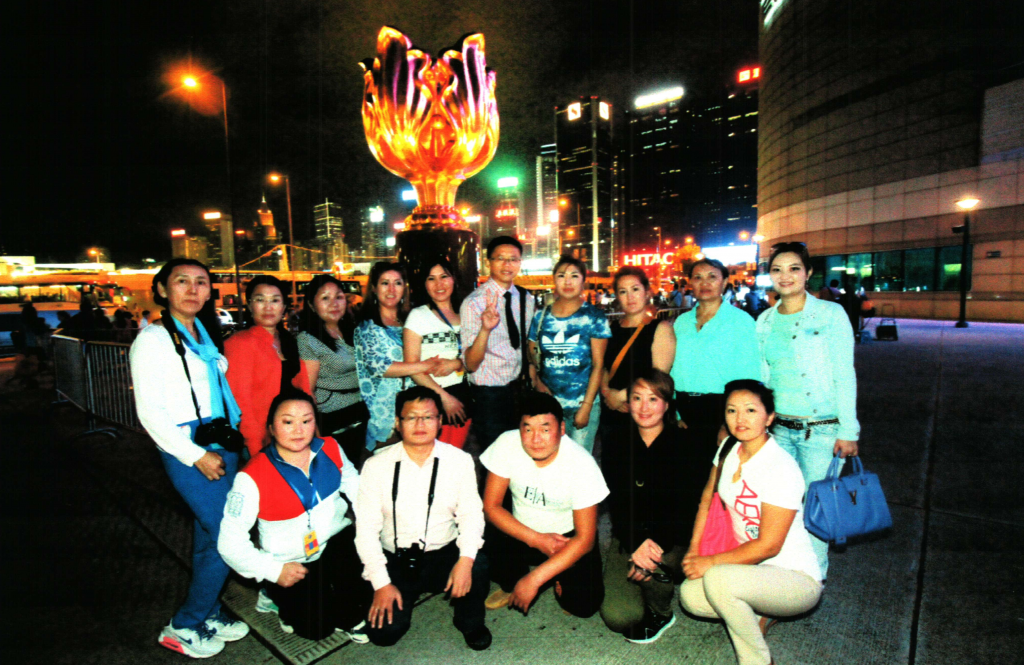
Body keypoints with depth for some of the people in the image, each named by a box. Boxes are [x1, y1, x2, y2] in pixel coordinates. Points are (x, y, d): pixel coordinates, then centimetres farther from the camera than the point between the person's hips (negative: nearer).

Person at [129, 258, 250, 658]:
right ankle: (183, 628, 14)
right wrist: (197, 456, -15)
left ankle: (207, 613, 32)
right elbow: (150, 411, -13)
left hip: (222, 447, 7)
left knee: (209, 535, 16)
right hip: (188, 453, -7)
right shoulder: (153, 339, -9)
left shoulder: (205, 334, 12)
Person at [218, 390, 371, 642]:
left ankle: (349, 618, 4)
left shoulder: (330, 449, -7)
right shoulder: (252, 478, -19)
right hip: (290, 564, -3)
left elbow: (355, 485, 5)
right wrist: (274, 570, -15)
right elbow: (230, 542, -13)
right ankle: (284, 600, 21)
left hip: (336, 541, 3)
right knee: (317, 628, -14)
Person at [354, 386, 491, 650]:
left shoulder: (459, 460, -6)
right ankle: (404, 596, 21)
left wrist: (466, 559, -24)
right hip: (395, 560, 1)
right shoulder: (377, 465, -8)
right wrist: (381, 583, -10)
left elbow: (470, 513, -7)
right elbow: (366, 528, -5)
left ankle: (470, 621, 5)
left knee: (478, 567, -29)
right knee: (384, 632, -14)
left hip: (444, 555, 0)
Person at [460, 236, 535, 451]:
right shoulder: (474, 303, -14)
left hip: (517, 388, 6)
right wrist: (485, 329, -35)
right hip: (488, 395, -5)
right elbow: (471, 364, -21)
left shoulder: (526, 299, 4)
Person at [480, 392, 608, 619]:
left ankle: (559, 579, 16)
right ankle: (513, 585, 10)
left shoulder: (582, 464, -26)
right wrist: (536, 540, -22)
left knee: (583, 604, -20)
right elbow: (491, 506, -12)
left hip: (569, 536, -1)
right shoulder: (507, 444, -21)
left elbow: (585, 538, -21)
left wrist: (534, 579, -25)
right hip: (521, 531, 2)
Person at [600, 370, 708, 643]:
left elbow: (688, 508, -11)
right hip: (629, 537, 2)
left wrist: (657, 544, -26)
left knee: (653, 567, -33)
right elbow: (616, 505, -4)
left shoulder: (685, 445, -7)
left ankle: (660, 614, 3)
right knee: (617, 617, -16)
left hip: (672, 539, -1)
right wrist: (636, 544, -22)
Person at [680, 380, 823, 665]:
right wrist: (694, 549, -2)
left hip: (796, 579, -6)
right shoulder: (729, 447, -3)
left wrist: (710, 562, -18)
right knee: (690, 596, -16)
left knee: (717, 578, -32)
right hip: (753, 569, 7)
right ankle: (761, 614, 12)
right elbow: (708, 499, 8)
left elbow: (768, 546, -22)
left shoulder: (782, 470, -24)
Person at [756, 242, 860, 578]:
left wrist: (848, 430, -8)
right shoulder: (765, 320, 8)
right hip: (778, 428, 4)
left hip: (822, 429, -3)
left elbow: (845, 375, -6)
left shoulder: (830, 314, -4)